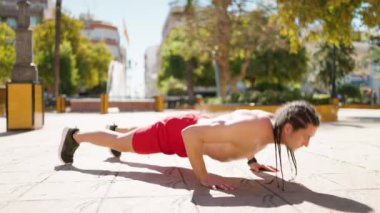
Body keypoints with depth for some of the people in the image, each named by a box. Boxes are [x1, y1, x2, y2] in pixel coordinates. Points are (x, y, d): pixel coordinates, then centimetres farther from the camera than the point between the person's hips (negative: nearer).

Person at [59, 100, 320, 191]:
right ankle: (75, 136, 39)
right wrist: (203, 177, -37)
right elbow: (190, 134, -42)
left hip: (195, 123, 8)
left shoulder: (272, 122, -15)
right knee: (122, 144, 16)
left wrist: (253, 161, 3)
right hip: (177, 131, -7)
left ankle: (117, 129, 66)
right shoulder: (250, 129, -42)